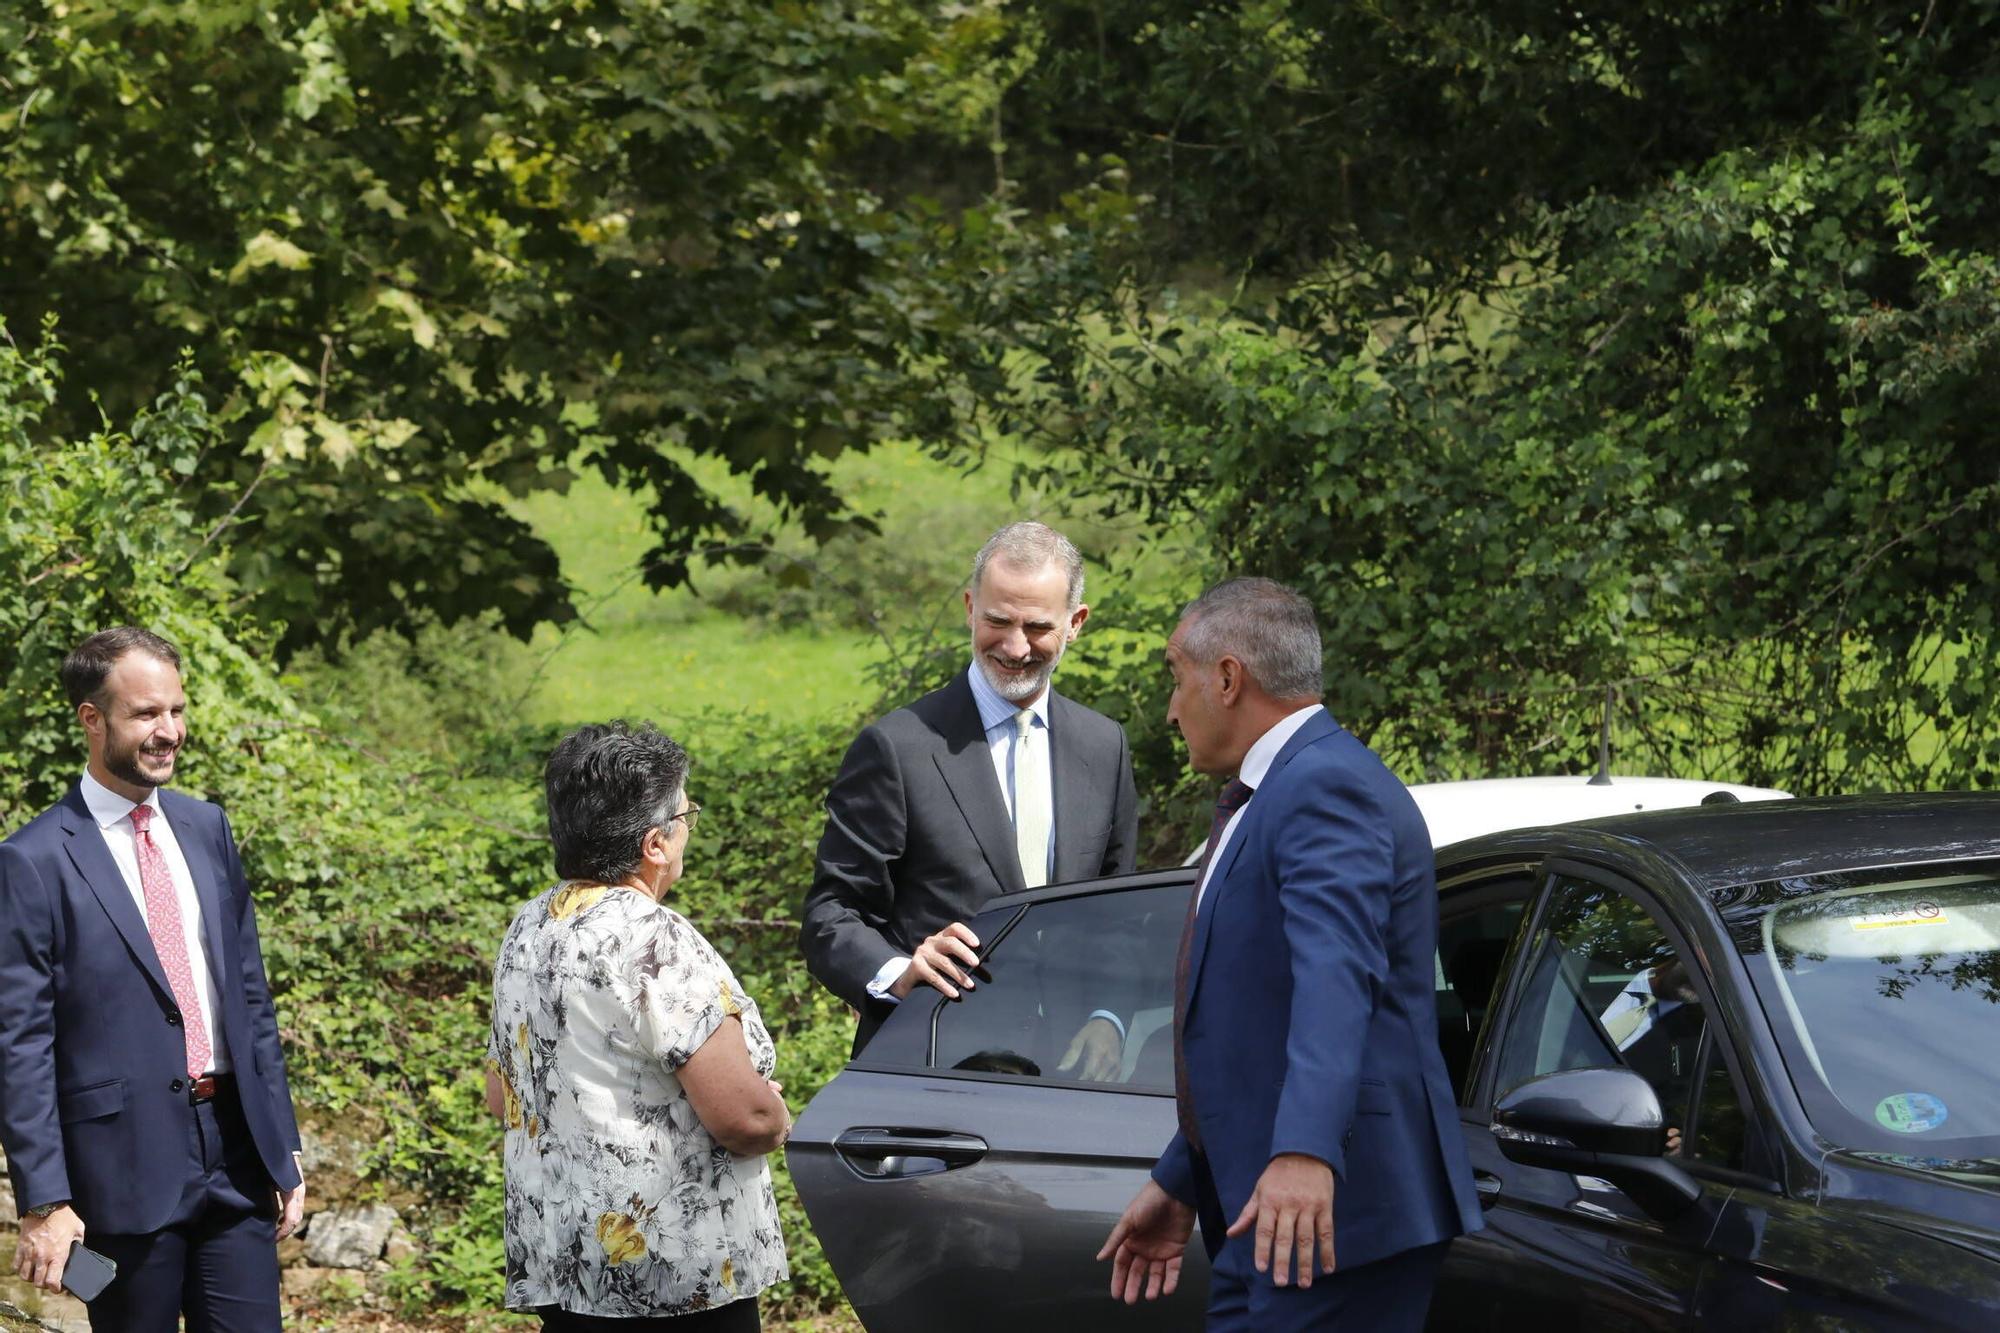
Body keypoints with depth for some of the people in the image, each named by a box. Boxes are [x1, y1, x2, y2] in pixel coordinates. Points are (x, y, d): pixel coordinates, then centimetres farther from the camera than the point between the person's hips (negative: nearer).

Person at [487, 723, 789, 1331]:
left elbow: (502, 1097, 18)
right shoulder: (657, 942, -18)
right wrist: (777, 1118, -1)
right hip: (677, 1275, -8)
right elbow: (746, 1117, -21)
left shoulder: (527, 929, 8)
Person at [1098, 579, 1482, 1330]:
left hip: (1335, 1207, -10)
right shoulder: (1265, 800, 20)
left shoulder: (1327, 786, -13)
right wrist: (1179, 1185, 27)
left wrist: (1304, 1153, -41)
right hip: (1262, 1214, 10)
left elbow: (1336, 972, -29)